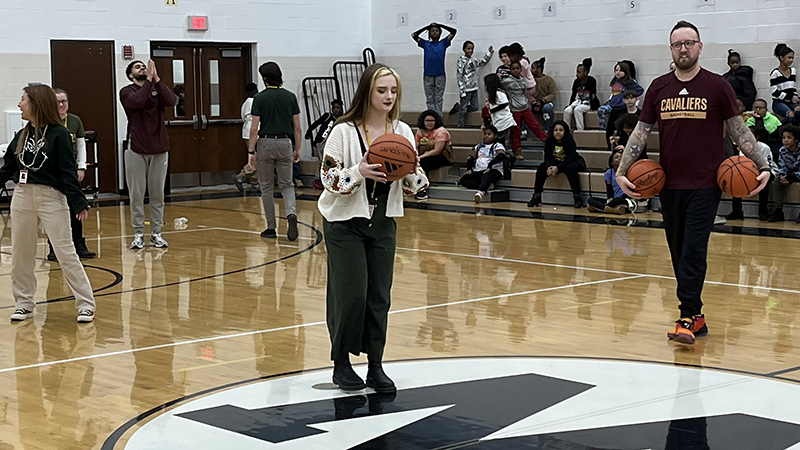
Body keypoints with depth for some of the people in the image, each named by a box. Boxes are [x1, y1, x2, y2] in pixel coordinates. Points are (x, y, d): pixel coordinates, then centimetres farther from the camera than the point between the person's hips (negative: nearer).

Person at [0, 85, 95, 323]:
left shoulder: (58, 134, -9)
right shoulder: (21, 136, 9)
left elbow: (68, 172, -13)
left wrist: (78, 202, -20)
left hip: (51, 197, -6)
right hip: (22, 197, 6)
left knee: (65, 252, -6)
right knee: (21, 254, 11)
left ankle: (86, 305, 0)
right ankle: (24, 303, 23)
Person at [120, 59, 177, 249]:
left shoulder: (157, 88, 10)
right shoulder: (127, 91, 1)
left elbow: (171, 101, -11)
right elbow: (137, 101, -21)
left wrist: (156, 78, -14)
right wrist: (149, 80, -16)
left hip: (159, 149, 3)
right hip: (136, 149, -3)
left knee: (158, 194, 5)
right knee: (136, 194, -1)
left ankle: (156, 233, 11)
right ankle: (139, 233, 7)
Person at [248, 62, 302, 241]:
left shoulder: (260, 98, -6)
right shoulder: (290, 97, 2)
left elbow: (254, 128, -9)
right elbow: (297, 127, 2)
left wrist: (251, 151, -5)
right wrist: (298, 149, 10)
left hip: (265, 143, -2)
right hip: (284, 143, 2)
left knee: (267, 187, 10)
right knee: (286, 184, 11)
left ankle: (271, 228, 12)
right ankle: (291, 214, -17)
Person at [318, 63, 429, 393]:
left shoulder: (402, 132, 1)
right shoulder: (344, 131, -12)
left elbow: (415, 186, 4)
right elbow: (329, 178, -13)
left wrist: (410, 172, -18)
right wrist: (359, 172, -30)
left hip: (383, 224, 4)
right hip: (344, 223, -4)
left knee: (379, 296, 3)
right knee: (351, 294, -6)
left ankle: (376, 366, 13)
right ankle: (341, 363, 10)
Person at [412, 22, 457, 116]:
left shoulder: (443, 43, 9)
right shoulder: (425, 44, 10)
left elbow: (453, 31, 5)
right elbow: (414, 35, 6)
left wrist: (439, 25, 8)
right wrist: (427, 27, 8)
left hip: (440, 75, 0)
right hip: (428, 75, 1)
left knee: (438, 99, 3)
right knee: (430, 100, 4)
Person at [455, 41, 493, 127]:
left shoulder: (474, 60, 11)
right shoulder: (461, 60, -10)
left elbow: (482, 62, 33)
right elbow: (459, 76, -13)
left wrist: (489, 53, 25)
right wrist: (462, 90, -18)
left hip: (474, 88, 7)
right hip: (466, 89, -7)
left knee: (474, 107, 9)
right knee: (463, 109, -1)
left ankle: (458, 107, 26)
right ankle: (461, 126, 6)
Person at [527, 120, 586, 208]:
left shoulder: (569, 140, -23)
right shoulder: (549, 141, -9)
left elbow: (570, 158, -29)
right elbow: (548, 157, -8)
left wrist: (557, 168, -40)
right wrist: (549, 167, -30)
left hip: (572, 162, -5)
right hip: (557, 163, 5)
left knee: (571, 168, -37)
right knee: (542, 167, -15)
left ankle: (577, 197, -31)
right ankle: (536, 196, -12)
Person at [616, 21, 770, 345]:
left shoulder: (717, 86, 0)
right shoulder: (658, 87, 8)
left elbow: (739, 130, 3)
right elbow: (641, 132, 9)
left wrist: (762, 166, -8)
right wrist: (621, 172, 0)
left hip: (705, 184, -4)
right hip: (669, 184, 4)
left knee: (693, 252, -11)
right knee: (679, 254, 8)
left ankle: (687, 318, -10)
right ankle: (695, 315, 17)